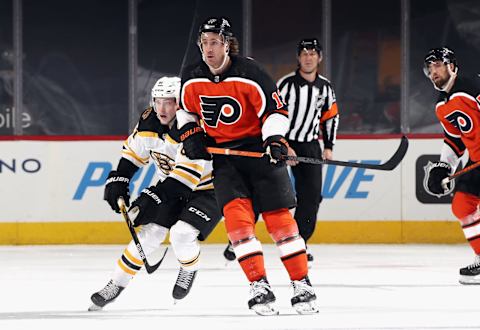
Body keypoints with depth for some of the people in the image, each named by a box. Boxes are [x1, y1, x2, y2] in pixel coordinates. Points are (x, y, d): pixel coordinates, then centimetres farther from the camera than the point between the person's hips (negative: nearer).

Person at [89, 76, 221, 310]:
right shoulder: (149, 122, -11)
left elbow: (187, 176, -36)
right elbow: (133, 152, 7)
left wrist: (155, 198, -37)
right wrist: (118, 182, -3)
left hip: (207, 188, -6)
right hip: (171, 187, 6)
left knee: (182, 234, -24)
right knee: (151, 232, -6)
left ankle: (189, 269, 9)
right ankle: (116, 284, 4)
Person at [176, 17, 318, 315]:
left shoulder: (249, 74, -16)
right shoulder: (192, 79, -1)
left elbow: (275, 110, -13)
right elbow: (186, 110, 18)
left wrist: (275, 140, -28)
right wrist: (190, 134, 2)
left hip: (259, 150, -3)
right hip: (223, 155, 3)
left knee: (279, 217, -5)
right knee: (236, 213, -16)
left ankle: (302, 285, 5)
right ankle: (260, 287, -15)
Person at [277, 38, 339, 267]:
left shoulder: (325, 88, 6)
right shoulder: (286, 84, -13)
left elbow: (331, 117, 18)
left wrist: (328, 147, 11)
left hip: (309, 145, 5)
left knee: (311, 195, -1)